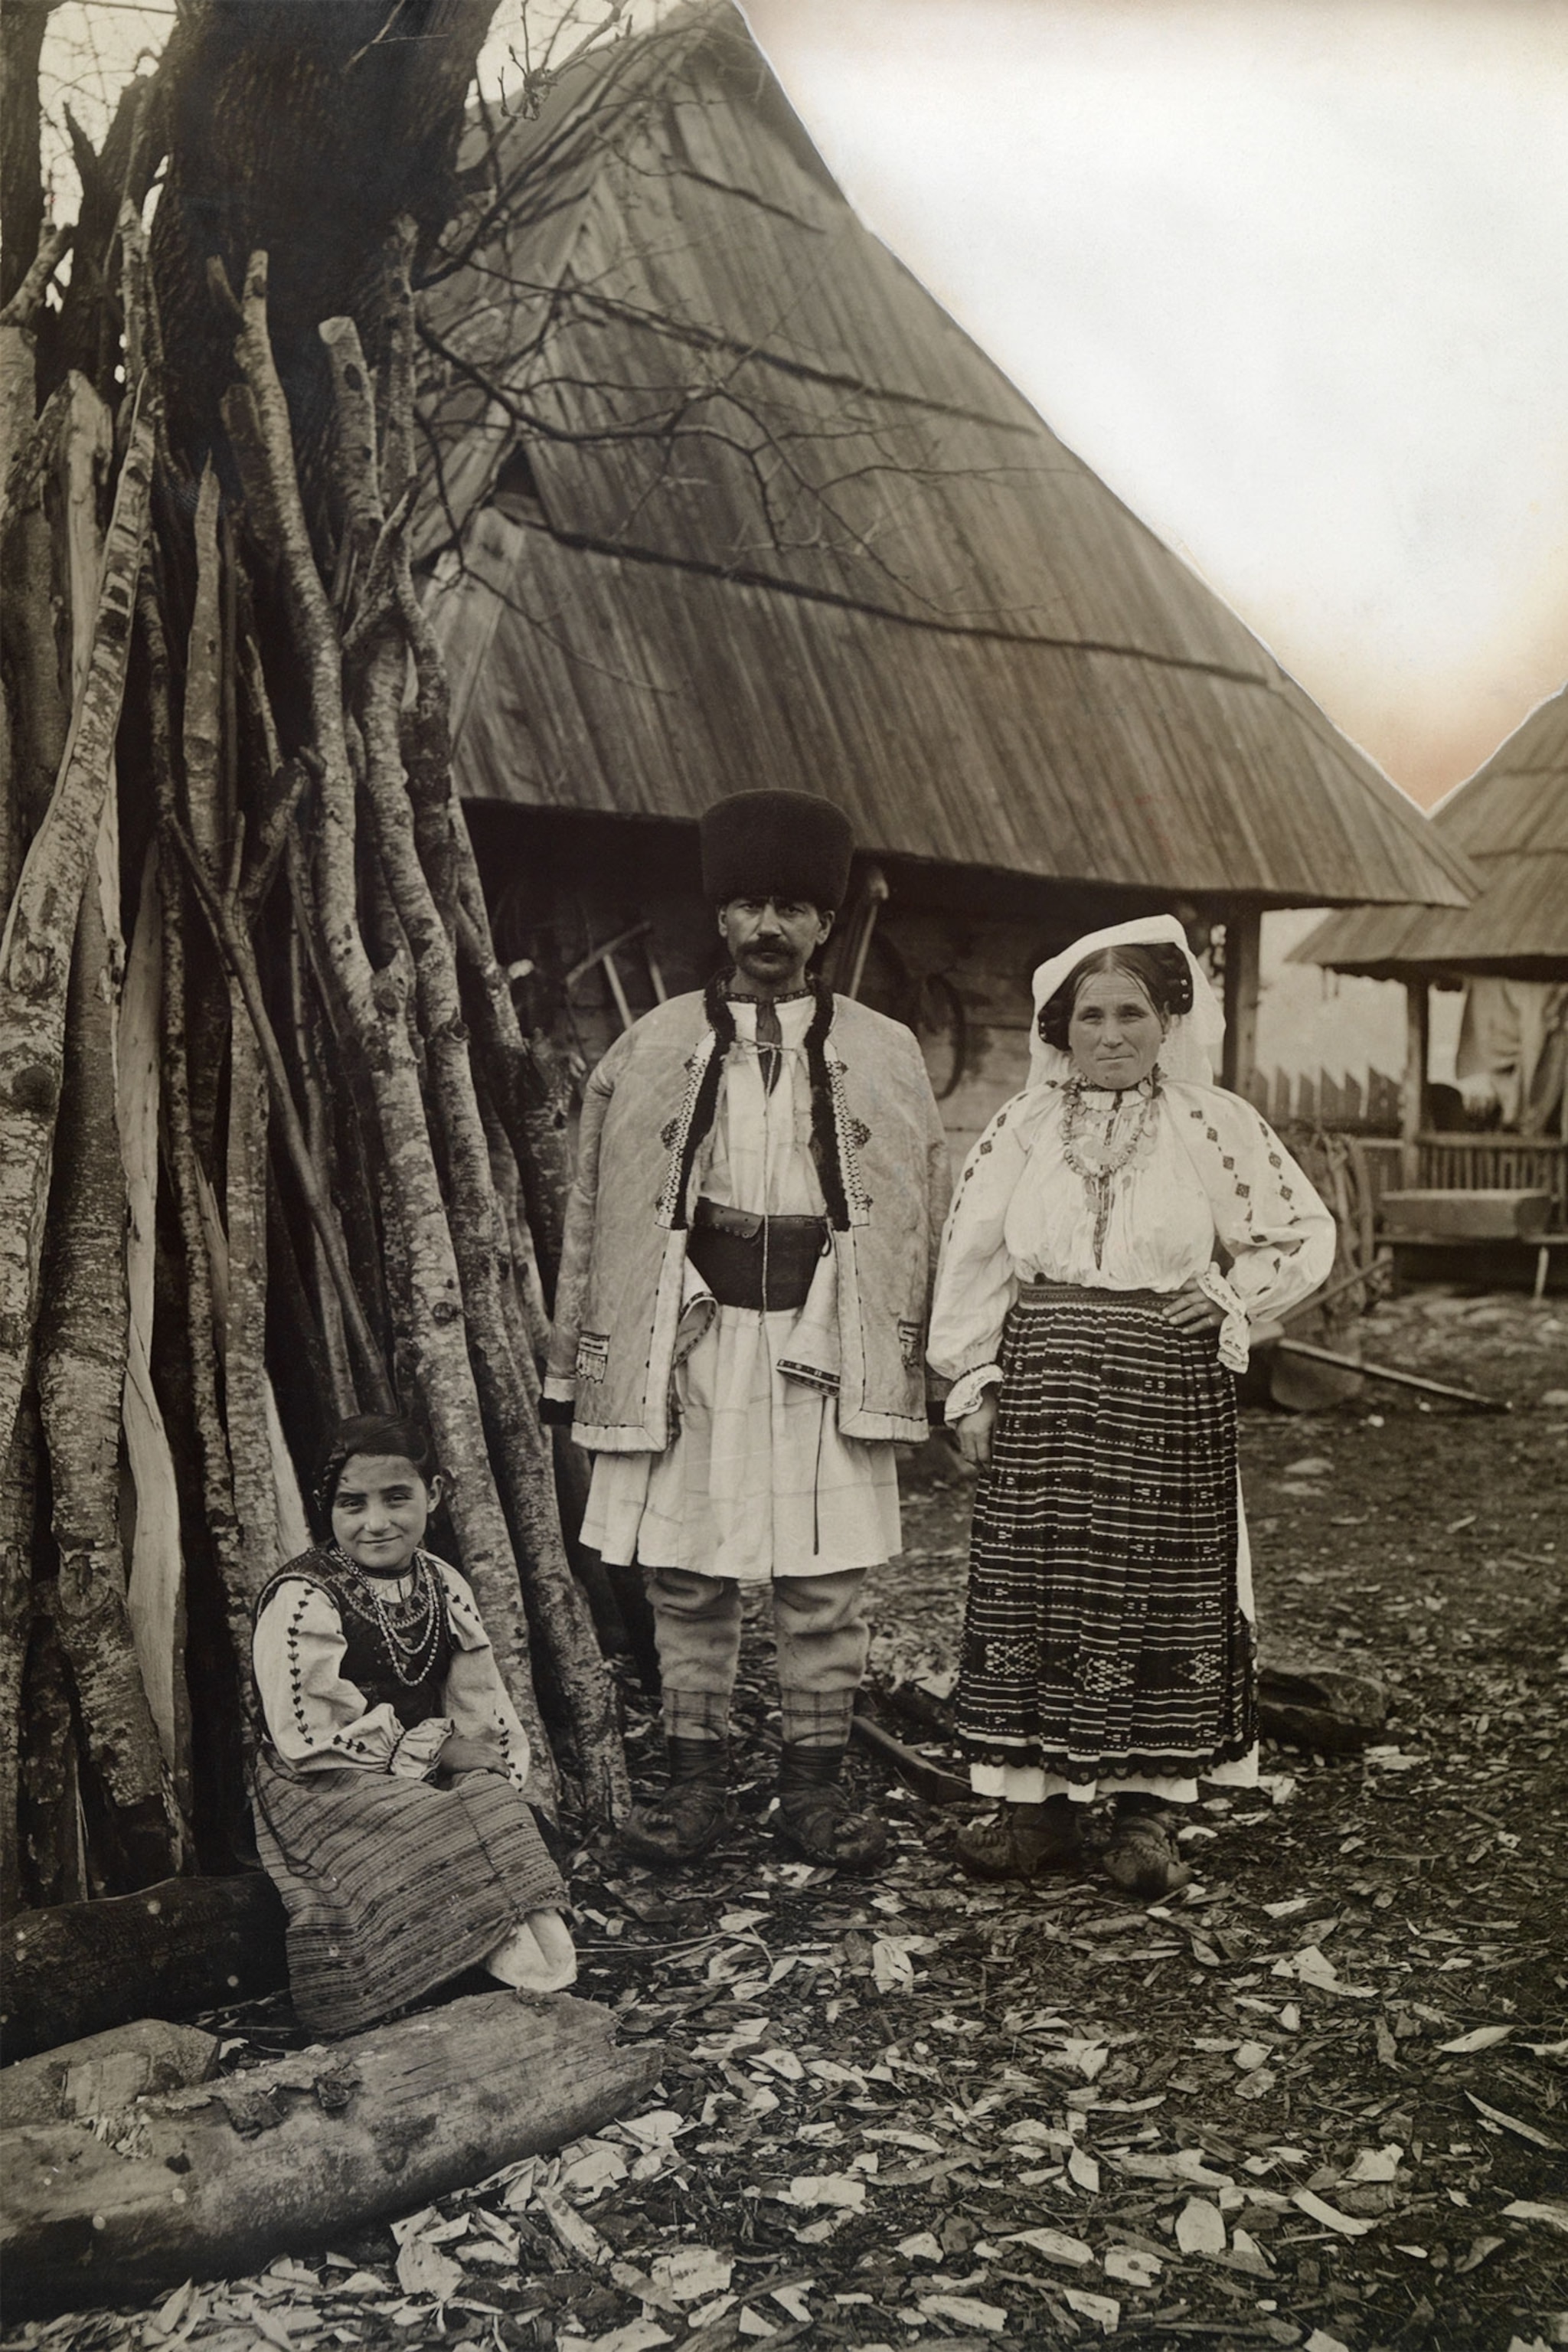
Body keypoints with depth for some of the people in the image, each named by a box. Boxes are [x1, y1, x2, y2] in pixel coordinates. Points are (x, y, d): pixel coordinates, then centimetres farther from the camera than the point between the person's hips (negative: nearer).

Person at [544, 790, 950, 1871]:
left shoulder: (886, 1055, 8)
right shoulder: (652, 1050, 8)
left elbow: (925, 1213, 10)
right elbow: (597, 1208, 9)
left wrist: (916, 1359, 5)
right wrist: (581, 1359, 6)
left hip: (827, 1339, 0)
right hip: (688, 1337, 1)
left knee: (826, 1579, 4)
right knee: (686, 1572, 5)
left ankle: (815, 1784, 18)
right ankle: (695, 1780, 19)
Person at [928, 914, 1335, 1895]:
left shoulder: (1213, 1126, 2)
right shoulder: (1023, 1128, 5)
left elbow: (1306, 1236, 10)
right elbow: (974, 1261, 8)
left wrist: (1230, 1302, -1)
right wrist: (974, 1384, 4)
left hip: (1170, 1396, -1)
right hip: (1043, 1393, 2)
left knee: (1164, 1590, 2)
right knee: (1035, 1585, 2)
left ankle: (1150, 1808, 13)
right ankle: (1043, 1802, 12)